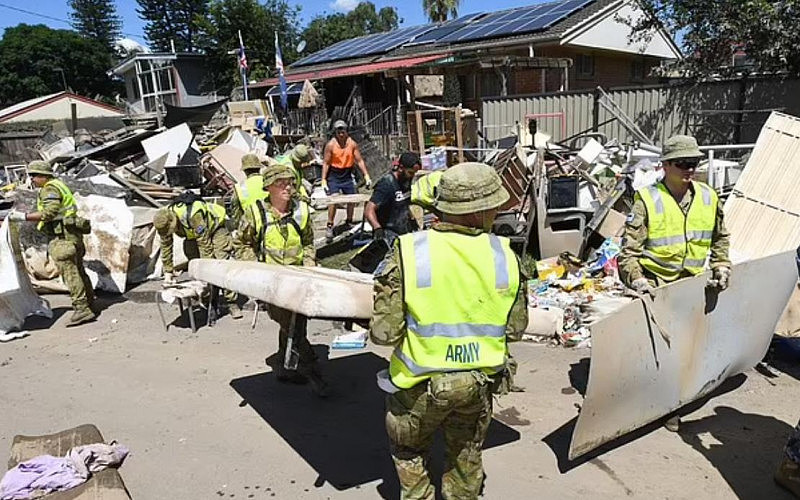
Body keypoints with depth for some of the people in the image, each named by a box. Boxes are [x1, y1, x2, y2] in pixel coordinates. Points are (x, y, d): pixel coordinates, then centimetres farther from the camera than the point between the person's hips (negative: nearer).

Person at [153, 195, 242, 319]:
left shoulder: (193, 215, -41)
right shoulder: (163, 221, -19)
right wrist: (168, 273, -7)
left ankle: (232, 303, -14)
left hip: (214, 227, -7)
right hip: (192, 235, 7)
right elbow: (165, 247, -8)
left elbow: (204, 243, -35)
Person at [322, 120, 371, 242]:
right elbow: (326, 163, -8)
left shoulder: (352, 144, -4)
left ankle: (349, 222, 28)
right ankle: (330, 226, -2)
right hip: (334, 175, -3)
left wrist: (366, 175, -5)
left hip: (347, 175, 3)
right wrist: (324, 180, -13)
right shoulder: (330, 145, -11)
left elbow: (359, 160, 1)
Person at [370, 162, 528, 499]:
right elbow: (515, 329, -4)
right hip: (478, 383, 3)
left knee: (409, 452, 26)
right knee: (466, 460, 28)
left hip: (420, 385, -2)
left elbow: (384, 333, -21)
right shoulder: (504, 255, -12)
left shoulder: (409, 252, -21)